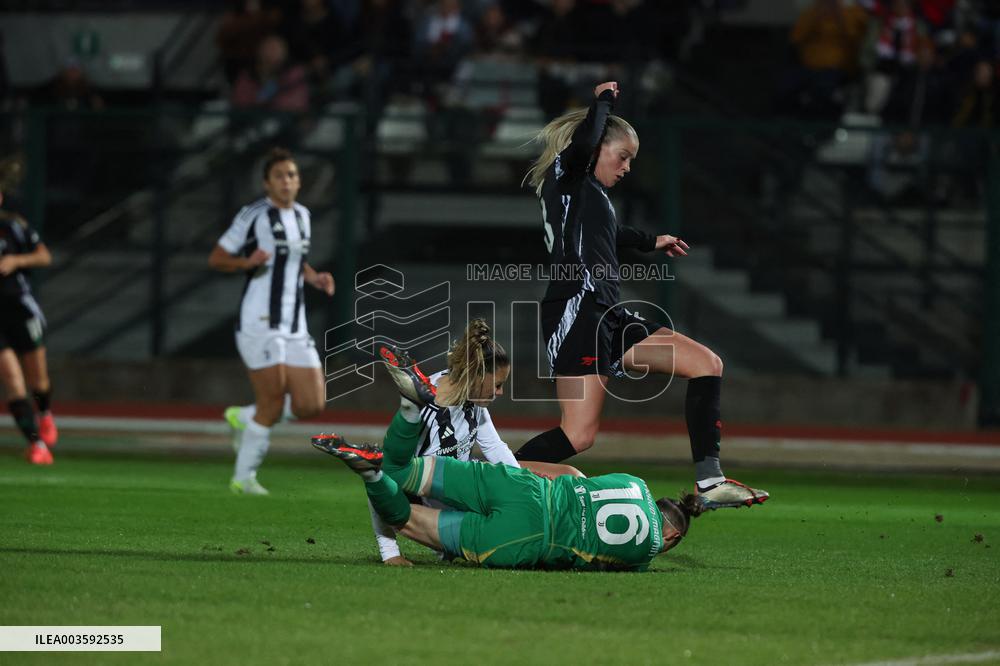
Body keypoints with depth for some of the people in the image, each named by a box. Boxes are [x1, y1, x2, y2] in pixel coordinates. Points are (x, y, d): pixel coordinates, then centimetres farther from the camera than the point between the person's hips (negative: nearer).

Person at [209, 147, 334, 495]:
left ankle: (244, 418, 23)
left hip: (295, 329, 7)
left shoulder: (301, 215, 14)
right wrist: (247, 261, -23)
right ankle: (243, 477, 10)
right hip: (259, 325, -7)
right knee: (273, 405, -7)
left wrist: (315, 277, 10)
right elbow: (216, 258, -5)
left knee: (311, 405, -1)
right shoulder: (254, 215, -7)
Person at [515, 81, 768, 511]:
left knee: (706, 364, 4)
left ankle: (709, 482, -2)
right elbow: (582, 143, -23)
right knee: (580, 434, -16)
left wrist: (649, 243, 64)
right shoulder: (564, 177, 1)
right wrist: (603, 101, -5)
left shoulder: (591, 195, 25)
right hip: (577, 311, -10)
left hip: (607, 318, 10)